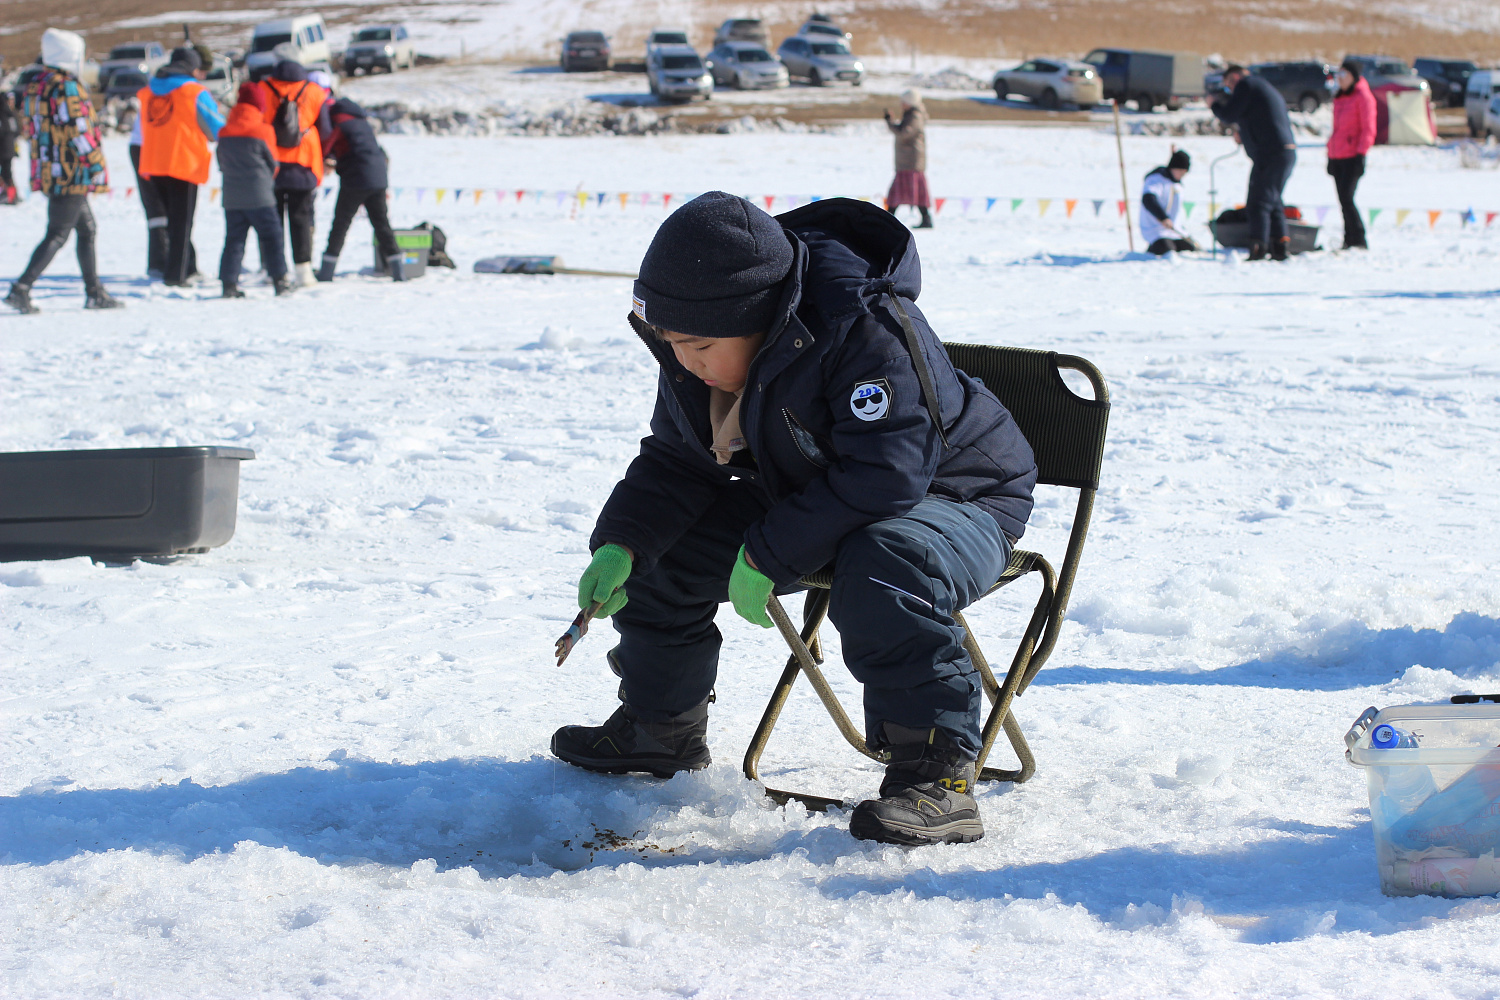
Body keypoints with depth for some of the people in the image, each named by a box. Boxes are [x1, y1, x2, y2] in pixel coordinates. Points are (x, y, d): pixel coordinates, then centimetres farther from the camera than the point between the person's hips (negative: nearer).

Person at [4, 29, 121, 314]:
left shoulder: (33, 88, 12)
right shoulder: (67, 89, -16)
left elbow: (32, 130, 17)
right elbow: (79, 132, -19)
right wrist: (98, 168, -13)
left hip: (47, 172, 9)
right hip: (72, 175, -9)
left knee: (87, 229, 17)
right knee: (57, 235, -6)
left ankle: (94, 292, 18)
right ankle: (21, 288, -13)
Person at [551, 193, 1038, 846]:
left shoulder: (866, 330, -34)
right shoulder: (697, 357, -7)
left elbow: (885, 472, -37)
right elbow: (678, 461, 4)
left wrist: (766, 554, -34)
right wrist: (621, 545, -14)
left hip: (953, 499, -8)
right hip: (806, 499, 8)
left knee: (882, 572, -42)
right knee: (655, 542, 6)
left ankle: (935, 774, -34)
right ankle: (661, 730, 28)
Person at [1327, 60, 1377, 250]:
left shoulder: (1363, 97, -4)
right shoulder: (1338, 98, 19)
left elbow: (1368, 129, -9)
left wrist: (1361, 154, -15)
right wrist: (1330, 155, 19)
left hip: (1353, 156, -7)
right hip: (1337, 157, 7)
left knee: (1346, 198, -15)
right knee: (1343, 200, 5)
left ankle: (1359, 240, -12)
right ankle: (1349, 241, 8)